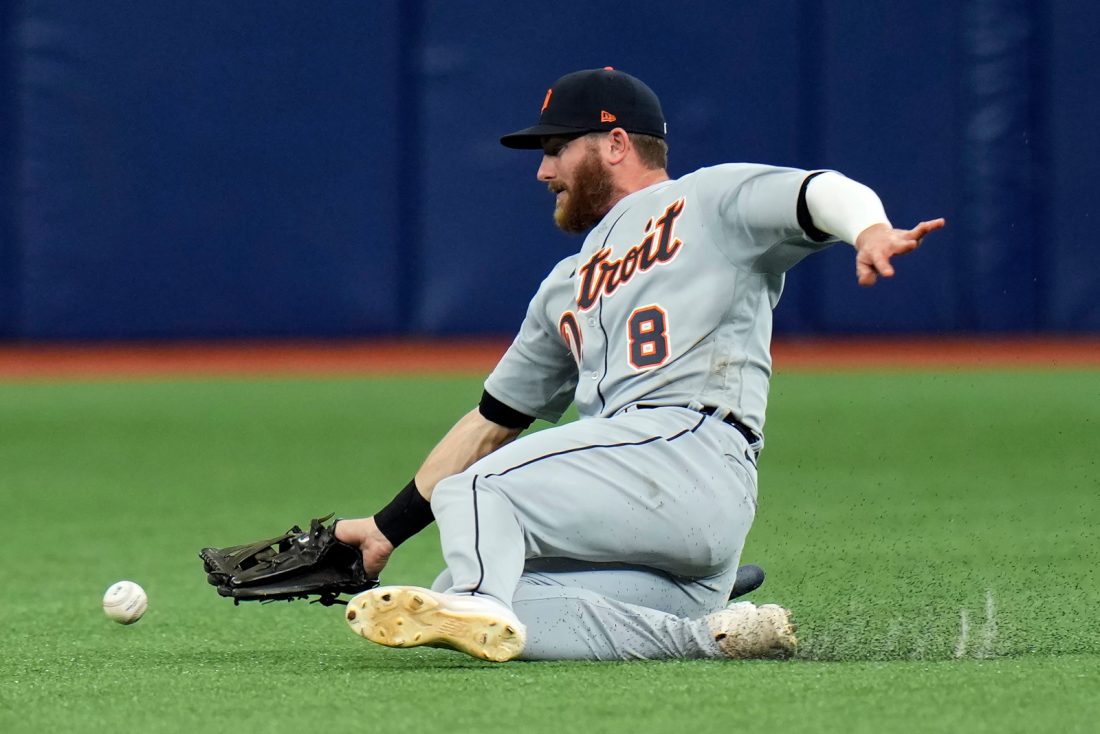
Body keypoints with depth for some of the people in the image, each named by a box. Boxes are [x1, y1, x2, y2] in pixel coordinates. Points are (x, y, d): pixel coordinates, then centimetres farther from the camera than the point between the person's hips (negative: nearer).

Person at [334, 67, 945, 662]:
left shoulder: (709, 202, 12)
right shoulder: (566, 287, 34)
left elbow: (823, 193, -7)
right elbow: (491, 422, 36)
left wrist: (870, 233, -31)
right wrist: (388, 528, 33)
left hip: (690, 444, -8)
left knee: (472, 489, -18)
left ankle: (478, 604, -45)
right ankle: (706, 633, -19)